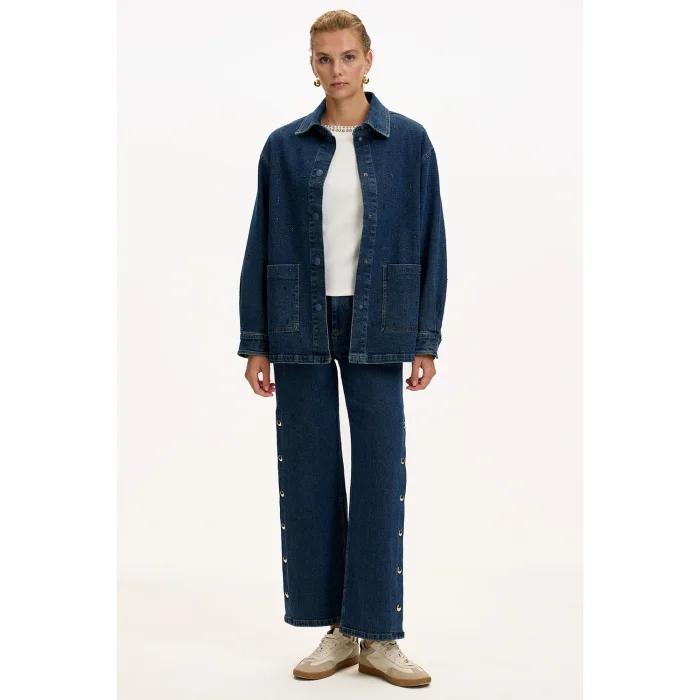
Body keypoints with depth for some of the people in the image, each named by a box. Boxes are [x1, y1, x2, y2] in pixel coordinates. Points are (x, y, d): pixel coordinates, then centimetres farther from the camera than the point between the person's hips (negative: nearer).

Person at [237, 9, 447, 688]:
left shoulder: (408, 141, 2)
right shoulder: (285, 145, 5)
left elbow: (429, 242, 2)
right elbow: (261, 246, 6)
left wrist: (426, 341, -2)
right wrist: (256, 342, 2)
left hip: (376, 326, -1)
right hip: (302, 326, 2)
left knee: (380, 472, -1)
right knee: (310, 474, 4)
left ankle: (377, 636, 10)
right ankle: (336, 629, 17)